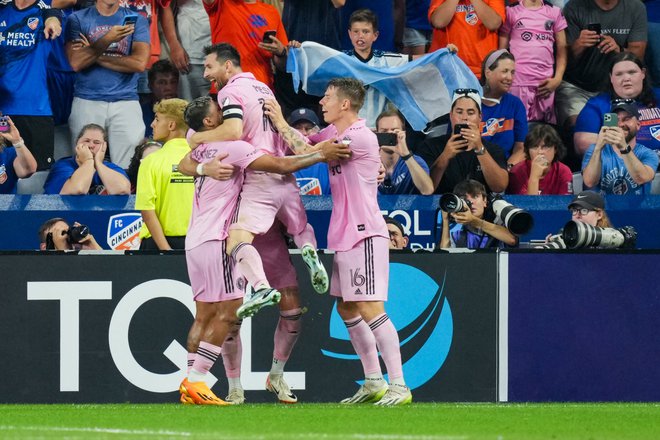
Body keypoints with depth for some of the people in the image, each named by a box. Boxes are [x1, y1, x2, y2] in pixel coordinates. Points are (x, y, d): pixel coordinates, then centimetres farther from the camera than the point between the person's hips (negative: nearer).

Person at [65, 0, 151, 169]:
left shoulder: (137, 20, 8)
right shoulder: (77, 19, 7)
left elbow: (140, 63, -5)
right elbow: (76, 62, -6)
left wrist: (96, 56, -4)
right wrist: (107, 40, -17)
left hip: (126, 103, 0)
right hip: (86, 102, 0)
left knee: (126, 169, -7)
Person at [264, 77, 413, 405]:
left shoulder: (361, 137, -17)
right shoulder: (332, 132, 11)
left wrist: (281, 124, -7)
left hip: (365, 235, -10)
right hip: (344, 236, 10)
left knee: (370, 310, -13)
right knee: (346, 308, 12)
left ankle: (399, 387, -14)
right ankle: (374, 383, 18)